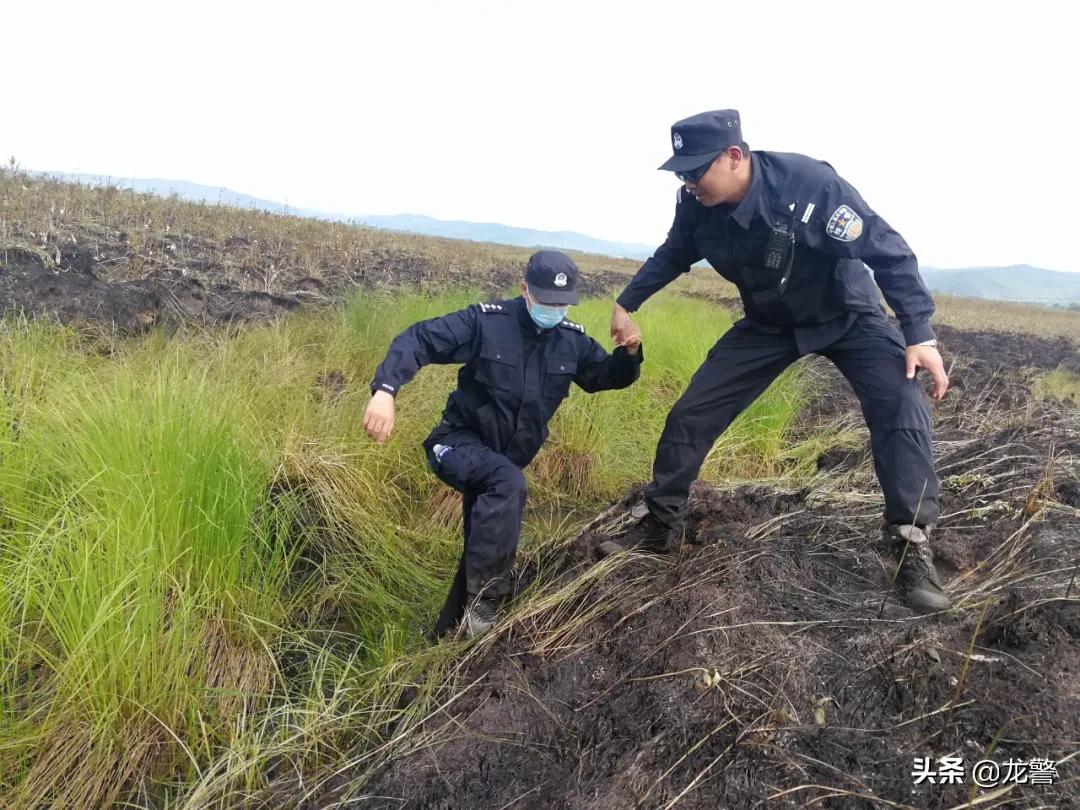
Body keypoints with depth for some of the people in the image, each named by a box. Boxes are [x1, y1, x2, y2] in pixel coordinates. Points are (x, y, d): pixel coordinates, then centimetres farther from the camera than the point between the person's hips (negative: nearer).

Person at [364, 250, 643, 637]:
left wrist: (629, 353, -12)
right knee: (507, 483, -36)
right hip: (459, 443, -6)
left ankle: (449, 635, 34)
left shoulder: (572, 340, -2)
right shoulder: (487, 321, -17)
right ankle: (482, 607, -28)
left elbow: (607, 376, 11)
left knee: (483, 553, 12)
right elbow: (418, 339, -22)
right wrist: (385, 389, -39)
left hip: (501, 463, 6)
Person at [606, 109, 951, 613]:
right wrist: (626, 303, 11)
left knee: (902, 410, -26)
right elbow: (672, 256, 7)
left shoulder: (810, 185, -33)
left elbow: (888, 252, -26)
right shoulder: (697, 208, -18)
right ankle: (655, 526, 14)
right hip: (768, 323, 4)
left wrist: (920, 335, -30)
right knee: (691, 414, -3)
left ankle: (911, 550, -12)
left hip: (848, 316, -3)